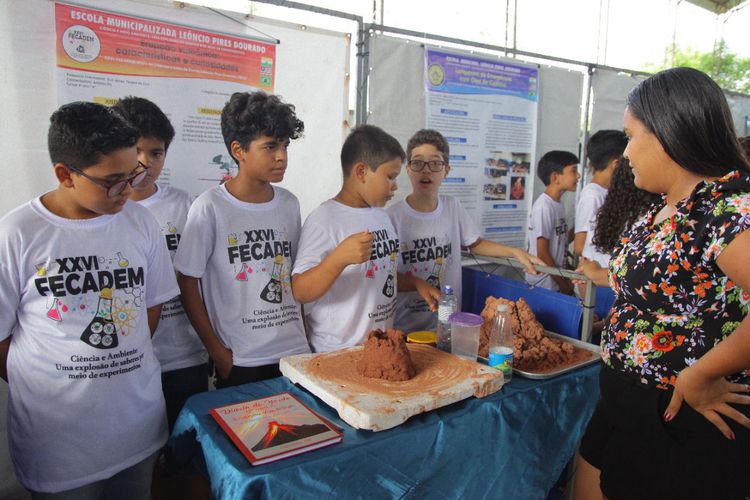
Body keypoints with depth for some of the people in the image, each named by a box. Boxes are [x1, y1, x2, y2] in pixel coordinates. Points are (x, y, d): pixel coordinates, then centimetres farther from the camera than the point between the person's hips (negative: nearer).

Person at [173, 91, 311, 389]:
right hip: (239, 362, -4)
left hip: (295, 353, 4)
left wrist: (306, 332, 6)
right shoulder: (210, 208, -11)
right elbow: (187, 284, -7)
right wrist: (218, 352, -7)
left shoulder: (289, 204, 3)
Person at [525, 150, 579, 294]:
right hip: (543, 286, -8)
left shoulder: (558, 204, 7)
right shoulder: (544, 207, -18)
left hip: (556, 281, 8)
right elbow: (542, 254, -18)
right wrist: (563, 284, -11)